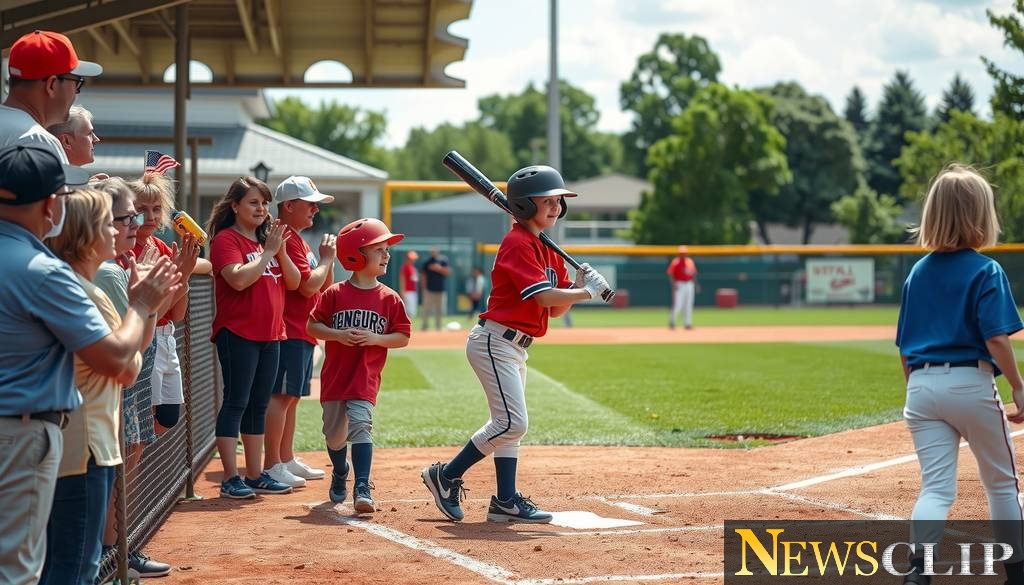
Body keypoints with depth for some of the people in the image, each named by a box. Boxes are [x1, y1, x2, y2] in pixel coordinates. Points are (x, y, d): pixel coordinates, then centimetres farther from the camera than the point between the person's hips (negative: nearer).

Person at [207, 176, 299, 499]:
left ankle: (255, 475, 18)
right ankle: (230, 478, -5)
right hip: (238, 334, -8)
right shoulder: (226, 239, -7)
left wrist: (280, 251, -5)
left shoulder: (268, 240, 16)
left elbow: (294, 283, 10)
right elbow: (239, 279, -23)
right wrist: (268, 251, -15)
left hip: (270, 335, 8)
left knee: (259, 406, 11)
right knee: (236, 402, -7)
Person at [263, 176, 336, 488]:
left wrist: (328, 259, 5)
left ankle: (287, 460, 21)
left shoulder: (298, 240, 20)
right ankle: (272, 466, -11)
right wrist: (326, 258, -6)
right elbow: (307, 286, -19)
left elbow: (325, 287, 21)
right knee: (281, 395, -11)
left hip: (302, 332, 11)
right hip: (288, 331, -11)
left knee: (291, 397, 14)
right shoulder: (286, 239, -13)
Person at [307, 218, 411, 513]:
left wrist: (376, 338, -15)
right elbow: (311, 326, 0)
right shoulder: (335, 294, -3)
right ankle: (340, 473, 41)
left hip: (365, 378, -1)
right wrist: (338, 335, -16)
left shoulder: (389, 298, -1)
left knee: (360, 425, -18)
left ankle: (362, 489, -19)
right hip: (334, 375, 1)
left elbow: (403, 337, 2)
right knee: (335, 433, 13)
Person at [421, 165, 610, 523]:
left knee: (508, 424, 10)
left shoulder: (549, 249, 14)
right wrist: (586, 292, -14)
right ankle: (446, 477, -3)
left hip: (515, 348, 10)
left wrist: (579, 283, -5)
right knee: (512, 422, -13)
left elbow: (556, 310, 12)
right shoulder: (518, 243, -15)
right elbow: (544, 297, -24)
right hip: (495, 342, -10)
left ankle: (506, 502, 14)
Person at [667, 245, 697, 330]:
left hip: (689, 285, 6)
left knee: (688, 305, 6)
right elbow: (670, 274, -9)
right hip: (679, 285, -6)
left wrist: (695, 284, 12)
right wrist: (673, 284, -21)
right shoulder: (675, 262, -7)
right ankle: (672, 321, 6)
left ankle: (687, 323, 11)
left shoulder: (690, 262, 12)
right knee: (678, 305, -10)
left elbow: (693, 274, 19)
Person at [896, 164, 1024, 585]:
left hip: (922, 387, 4)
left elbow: (904, 347, 12)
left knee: (936, 487, 1)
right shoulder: (986, 271, -7)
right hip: (971, 384, -4)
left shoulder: (917, 273, 9)